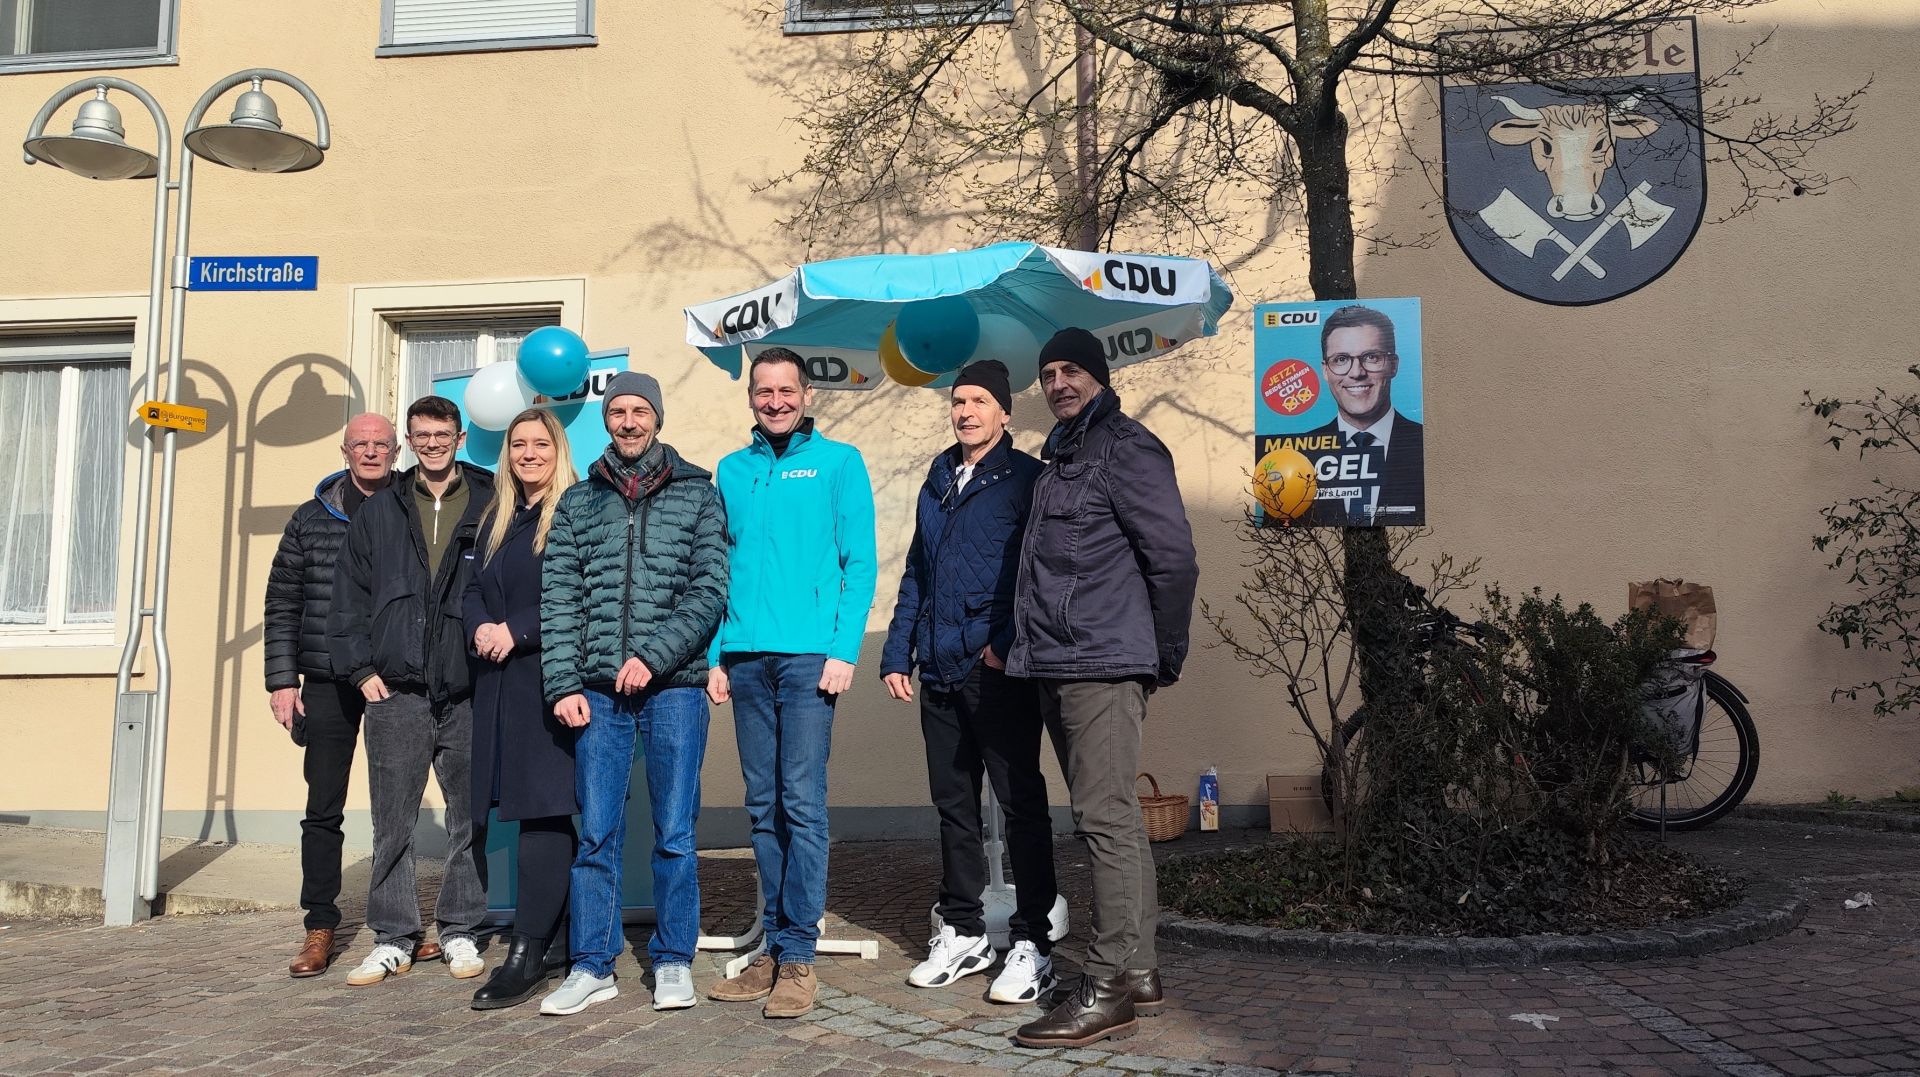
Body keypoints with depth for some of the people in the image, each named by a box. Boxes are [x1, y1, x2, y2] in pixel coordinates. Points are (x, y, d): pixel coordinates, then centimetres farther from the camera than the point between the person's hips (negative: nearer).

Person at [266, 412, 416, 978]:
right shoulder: (312, 519, 7)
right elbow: (282, 602, 8)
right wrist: (282, 679, 1)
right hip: (328, 684, 1)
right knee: (323, 809, 4)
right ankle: (320, 930, 13)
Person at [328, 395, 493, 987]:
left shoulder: (490, 507, 4)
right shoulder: (379, 511, 12)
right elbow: (349, 596, 11)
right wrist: (361, 668, 3)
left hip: (468, 693, -1)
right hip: (396, 693, 2)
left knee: (469, 818, 6)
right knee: (392, 823, 5)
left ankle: (460, 932, 18)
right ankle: (393, 939, 15)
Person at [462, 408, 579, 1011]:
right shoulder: (496, 520, 20)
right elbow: (472, 590, 17)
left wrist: (516, 631, -14)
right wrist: (481, 628, -4)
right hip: (498, 683, 7)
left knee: (542, 809, -8)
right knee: (546, 815, 8)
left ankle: (528, 954, -5)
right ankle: (557, 945, 15)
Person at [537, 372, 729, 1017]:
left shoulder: (697, 495, 5)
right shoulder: (578, 503, 12)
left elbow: (710, 591, -2)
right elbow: (559, 599, 7)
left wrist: (653, 656, -12)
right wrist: (564, 684, -3)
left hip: (673, 686, -2)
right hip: (597, 691, 2)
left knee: (674, 832, 3)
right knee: (596, 833, 5)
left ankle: (673, 961, 17)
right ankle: (593, 967, 15)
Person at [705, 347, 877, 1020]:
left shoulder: (838, 462, 4)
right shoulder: (732, 471, 16)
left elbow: (860, 562, -1)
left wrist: (844, 648, -11)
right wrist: (716, 655, 8)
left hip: (808, 655, -4)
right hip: (746, 658, 4)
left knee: (801, 803, -6)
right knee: (763, 807, 8)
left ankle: (798, 958, 1)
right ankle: (776, 946, 17)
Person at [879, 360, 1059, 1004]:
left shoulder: (1026, 479, -2)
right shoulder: (938, 482, 18)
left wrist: (1008, 642, -17)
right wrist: (897, 654, 14)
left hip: (998, 669, -7)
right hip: (939, 670, 7)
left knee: (1021, 803, 0)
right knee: (953, 804, 12)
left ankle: (1032, 944, 6)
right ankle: (962, 932, 23)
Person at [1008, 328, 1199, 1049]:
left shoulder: (1126, 449, -7)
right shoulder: (1060, 457, 22)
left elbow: (1173, 558, -12)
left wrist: (1166, 657, -7)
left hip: (1104, 666, -10)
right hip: (1057, 668, 10)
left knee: (1106, 817, -9)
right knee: (1111, 818, 12)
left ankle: (1108, 988, -4)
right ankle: (1138, 971, 20)